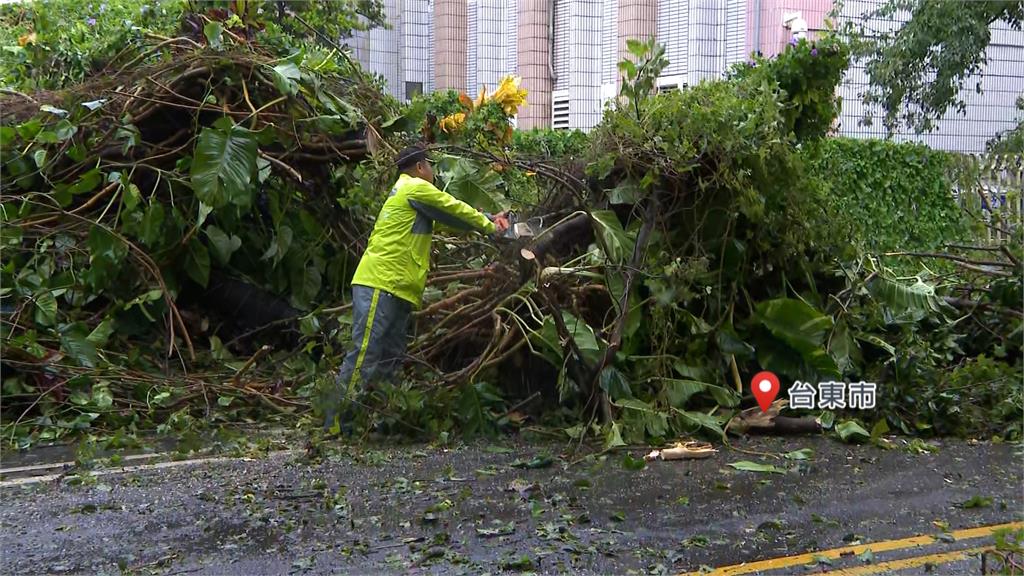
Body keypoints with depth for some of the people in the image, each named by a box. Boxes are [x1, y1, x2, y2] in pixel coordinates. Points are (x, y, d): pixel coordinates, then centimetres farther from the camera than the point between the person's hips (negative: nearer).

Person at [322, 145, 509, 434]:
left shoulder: (407, 193, 27)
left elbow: (448, 218, 28)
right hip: (380, 283, -11)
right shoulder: (416, 187, -3)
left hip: (398, 290, 11)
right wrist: (488, 225, 15)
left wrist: (487, 219, 22)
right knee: (364, 354, -14)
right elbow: (455, 210, 1)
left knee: (390, 359, 8)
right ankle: (333, 425, -16)